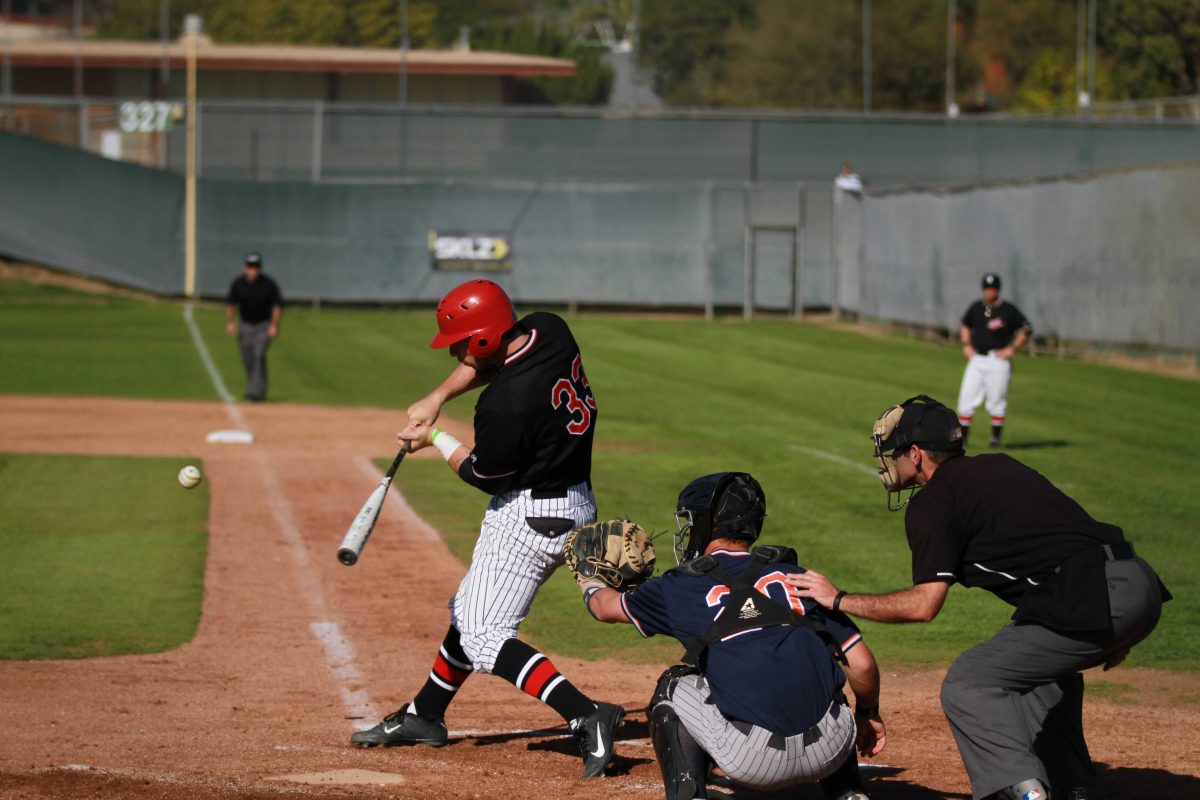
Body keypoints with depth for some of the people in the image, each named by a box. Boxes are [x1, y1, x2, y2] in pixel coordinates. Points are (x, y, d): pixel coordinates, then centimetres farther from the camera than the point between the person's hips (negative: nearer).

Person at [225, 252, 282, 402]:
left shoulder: (269, 284, -14)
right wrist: (230, 322, -9)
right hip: (245, 325, 4)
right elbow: (230, 304, 4)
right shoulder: (238, 283, -6)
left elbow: (277, 305, -8)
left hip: (264, 325, -4)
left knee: (259, 355, -19)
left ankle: (256, 391, -22)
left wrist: (274, 325, -17)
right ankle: (253, 387, 25)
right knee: (247, 359, 6)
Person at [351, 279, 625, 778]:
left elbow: (484, 475, -11)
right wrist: (436, 399, 5)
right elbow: (485, 361, 17)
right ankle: (422, 717, 37)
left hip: (530, 515, -10)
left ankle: (586, 718, -23)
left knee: (483, 636, -10)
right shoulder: (549, 330, -4)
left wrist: (435, 439, 4)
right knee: (471, 609, 22)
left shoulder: (505, 406, -28)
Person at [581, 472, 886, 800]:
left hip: (753, 761, -3)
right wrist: (869, 714, 30)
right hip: (831, 753, 3)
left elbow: (606, 606, 32)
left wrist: (589, 581, 55)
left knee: (674, 687, 24)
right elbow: (862, 664, 10)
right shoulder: (796, 577, 15)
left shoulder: (683, 586, 11)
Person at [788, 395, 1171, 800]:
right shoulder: (999, 466, 27)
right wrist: (1111, 633, 30)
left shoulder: (932, 501, 2)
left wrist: (838, 599, 6)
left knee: (967, 685, -2)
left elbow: (924, 605, -5)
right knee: (1043, 661, 35)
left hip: (1095, 599, -9)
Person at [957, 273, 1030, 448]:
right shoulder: (976, 307, 9)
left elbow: (1025, 330, 0)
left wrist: (1012, 349, -8)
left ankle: (996, 437, 8)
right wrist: (966, 345, 13)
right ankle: (962, 437, 5)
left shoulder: (1009, 310, -5)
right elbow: (965, 325, 26)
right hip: (976, 360, 4)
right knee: (966, 398, -1)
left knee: (997, 402, -2)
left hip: (998, 361, -4)